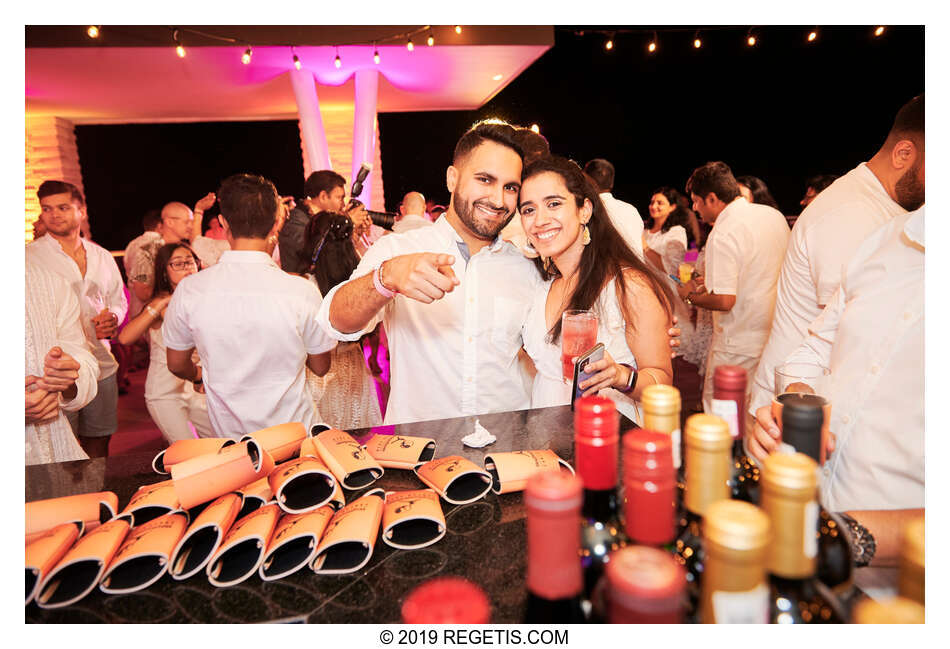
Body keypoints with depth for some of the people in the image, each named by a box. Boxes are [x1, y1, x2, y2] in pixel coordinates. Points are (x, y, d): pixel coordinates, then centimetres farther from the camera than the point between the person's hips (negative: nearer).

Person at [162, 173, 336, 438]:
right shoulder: (303, 291, -20)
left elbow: (177, 365, 3)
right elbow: (321, 367, -4)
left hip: (228, 436, 2)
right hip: (295, 436, -1)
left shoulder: (189, 290, -14)